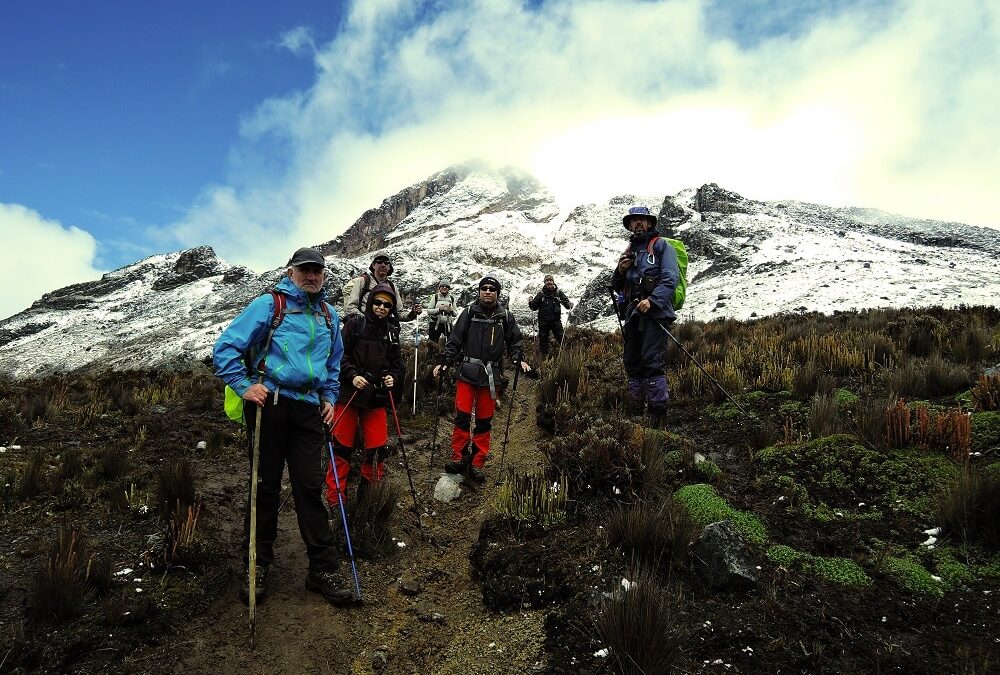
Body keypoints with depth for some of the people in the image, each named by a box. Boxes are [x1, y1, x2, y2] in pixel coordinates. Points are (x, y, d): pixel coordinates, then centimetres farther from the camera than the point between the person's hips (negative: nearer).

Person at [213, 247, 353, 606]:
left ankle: (323, 569, 11)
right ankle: (257, 567, 19)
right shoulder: (268, 304, -3)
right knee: (266, 485, 4)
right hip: (270, 404, -4)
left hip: (308, 409, 4)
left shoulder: (328, 316, 16)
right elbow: (225, 347, -4)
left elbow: (334, 364, 29)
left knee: (310, 486, 4)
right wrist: (244, 385, -13)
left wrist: (329, 397, 16)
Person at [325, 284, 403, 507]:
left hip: (377, 398, 4)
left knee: (378, 449, 4)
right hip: (349, 394, -4)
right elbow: (341, 355, -5)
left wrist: (393, 378, -4)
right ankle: (335, 500, 9)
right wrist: (353, 376, -18)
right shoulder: (354, 325, -1)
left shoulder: (392, 332, 11)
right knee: (342, 447, 1)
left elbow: (396, 364, 15)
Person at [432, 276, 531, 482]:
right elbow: (454, 340, 2)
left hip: (490, 376, 2)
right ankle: (459, 458, 3)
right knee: (462, 416, -8)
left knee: (484, 421, 6)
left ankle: (477, 464, 14)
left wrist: (519, 360, -5)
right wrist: (444, 363, -5)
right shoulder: (469, 313, 3)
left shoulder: (505, 317, 7)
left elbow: (514, 342, 12)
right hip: (467, 372, -1)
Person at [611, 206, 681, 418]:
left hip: (655, 312, -7)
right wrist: (620, 271, 4)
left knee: (652, 361, -14)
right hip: (632, 313, 7)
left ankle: (657, 409, -14)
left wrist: (652, 300, -22)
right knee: (632, 362, 8)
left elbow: (671, 278, -10)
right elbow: (618, 288, 25)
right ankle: (635, 408, 15)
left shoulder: (661, 246, 4)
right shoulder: (629, 251, 23)